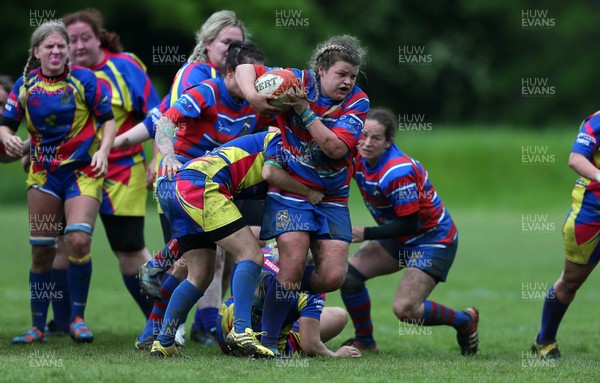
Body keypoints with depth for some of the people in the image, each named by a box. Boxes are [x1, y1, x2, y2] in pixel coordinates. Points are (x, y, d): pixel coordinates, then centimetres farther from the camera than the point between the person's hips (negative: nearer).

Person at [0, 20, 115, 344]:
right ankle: (38, 327, 15)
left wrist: (103, 151, -17)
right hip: (44, 174, 3)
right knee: (40, 252, 4)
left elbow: (107, 119, -1)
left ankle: (77, 318, -3)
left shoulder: (83, 80, -7)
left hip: (83, 172, -3)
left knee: (78, 240, -20)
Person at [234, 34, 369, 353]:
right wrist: (252, 95, -24)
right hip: (290, 191, -3)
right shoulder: (296, 82, -10)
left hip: (332, 199, 3)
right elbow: (245, 69, -3)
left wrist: (305, 111, -27)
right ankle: (267, 339, -2)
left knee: (333, 276, -7)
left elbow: (337, 148, -20)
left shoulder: (357, 101, -8)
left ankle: (284, 294, 24)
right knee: (293, 267, -17)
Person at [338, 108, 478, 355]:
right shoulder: (358, 159, -8)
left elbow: (409, 225, -25)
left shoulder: (397, 172, -30)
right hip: (399, 240, 8)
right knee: (349, 273, -5)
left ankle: (465, 320, 8)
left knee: (404, 309, -18)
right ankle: (364, 340, 13)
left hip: (433, 240, -8)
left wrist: (365, 234, -21)